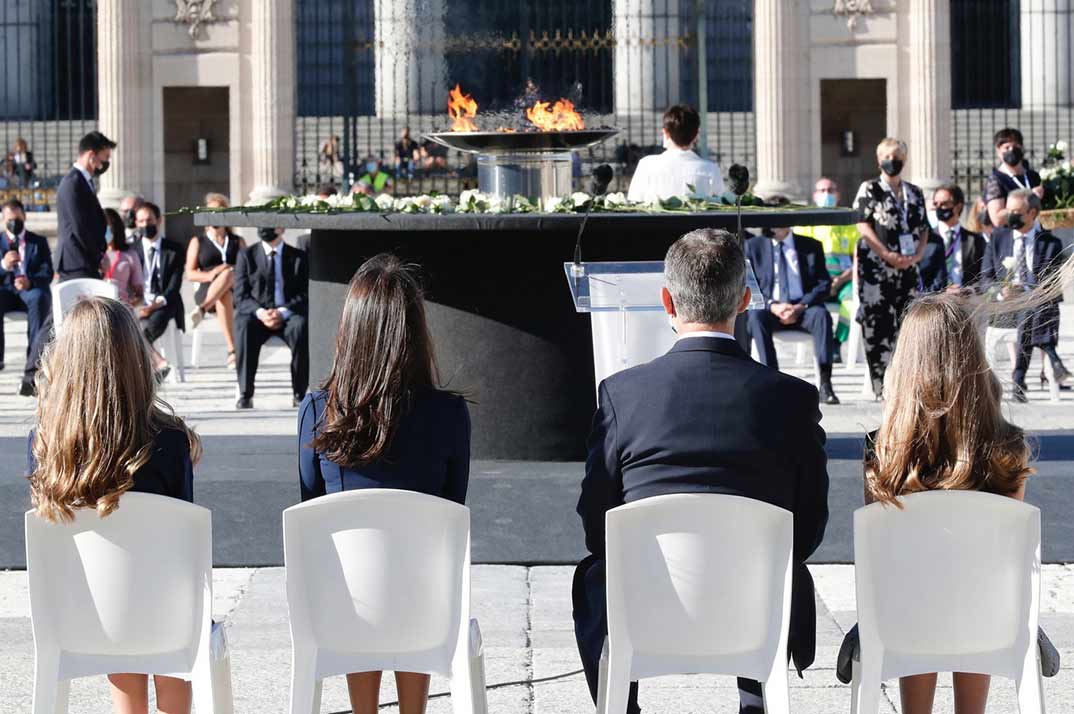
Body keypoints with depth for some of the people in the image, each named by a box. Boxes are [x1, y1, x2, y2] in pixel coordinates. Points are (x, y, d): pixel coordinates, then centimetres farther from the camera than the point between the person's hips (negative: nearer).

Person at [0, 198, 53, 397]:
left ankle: (33, 370, -44)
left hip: (32, 290, -1)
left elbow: (47, 273, 3)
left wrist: (30, 282, -19)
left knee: (38, 299, -38)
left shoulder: (39, 242, 15)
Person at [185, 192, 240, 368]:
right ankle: (231, 351, -53)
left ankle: (201, 310, -52)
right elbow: (190, 274, 9)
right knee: (224, 298, -41)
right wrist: (209, 276, -14)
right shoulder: (197, 242, 19)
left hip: (235, 291, 1)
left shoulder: (237, 242, 23)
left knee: (228, 274, -38)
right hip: (206, 291, -1)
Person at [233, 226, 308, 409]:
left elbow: (304, 295, 1)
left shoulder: (299, 257, 9)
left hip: (288, 316, 0)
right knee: (244, 325, -34)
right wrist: (259, 312, -18)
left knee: (301, 326, -35)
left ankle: (299, 394, -28)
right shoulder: (246, 255, 10)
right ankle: (245, 394, -33)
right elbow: (240, 296, 3)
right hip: (258, 315, 0)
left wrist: (283, 312, -18)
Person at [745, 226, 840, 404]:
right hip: (769, 309, 0)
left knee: (821, 314, -32)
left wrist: (801, 306, -14)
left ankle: (825, 384, -37)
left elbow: (824, 284, 4)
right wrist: (772, 306, -16)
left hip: (803, 309, 0)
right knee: (756, 317, -34)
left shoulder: (811, 246, 12)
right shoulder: (753, 246, 10)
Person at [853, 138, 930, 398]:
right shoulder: (869, 189, 3)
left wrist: (917, 255, -3)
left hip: (908, 268, 5)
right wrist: (889, 256, -13)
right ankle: (881, 386, -7)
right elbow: (864, 228, -5)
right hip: (875, 267, -5)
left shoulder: (914, 193, 17)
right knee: (878, 323, -8)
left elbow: (924, 229, 16)